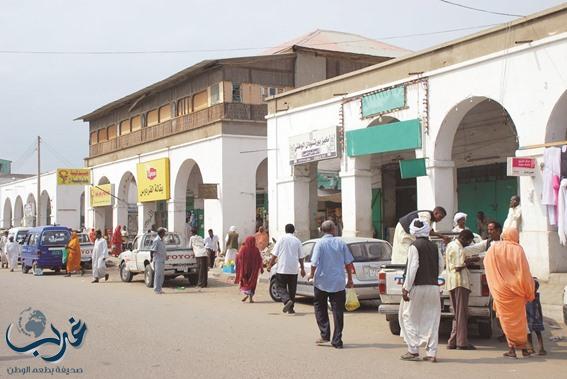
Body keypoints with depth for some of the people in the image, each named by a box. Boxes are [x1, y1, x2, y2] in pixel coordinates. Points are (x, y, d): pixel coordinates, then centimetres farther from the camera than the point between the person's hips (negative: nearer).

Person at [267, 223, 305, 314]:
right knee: (292, 289, 12)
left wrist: (270, 265, 6)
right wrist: (302, 269, 18)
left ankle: (287, 300, -21)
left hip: (282, 269, -2)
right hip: (293, 270, 2)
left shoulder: (281, 239, -2)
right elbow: (300, 257, 8)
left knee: (281, 288, 4)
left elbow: (274, 255, -3)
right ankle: (290, 308, 14)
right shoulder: (297, 241, 4)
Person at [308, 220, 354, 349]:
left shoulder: (320, 243, -6)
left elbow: (314, 263, -11)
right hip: (338, 283, 2)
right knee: (338, 311, 5)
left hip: (322, 282, -1)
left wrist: (312, 275, 7)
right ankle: (337, 341, 5)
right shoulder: (340, 243, 1)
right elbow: (348, 263, 2)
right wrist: (350, 279, 12)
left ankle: (325, 335, 9)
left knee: (320, 308, 16)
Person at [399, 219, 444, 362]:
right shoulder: (434, 247, 7)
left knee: (408, 318, 7)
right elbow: (441, 266, 11)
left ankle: (413, 351, 3)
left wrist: (406, 288, -14)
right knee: (431, 320, 9)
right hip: (433, 287, 5)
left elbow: (412, 268, -15)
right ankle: (432, 353, 8)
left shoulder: (414, 246, -9)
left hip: (417, 286, -5)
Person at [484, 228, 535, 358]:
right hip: (516, 291, 0)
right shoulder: (518, 250, -7)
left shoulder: (494, 249, -2)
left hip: (500, 290, 0)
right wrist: (530, 292, 1)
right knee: (519, 319, 12)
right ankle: (523, 347, 17)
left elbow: (486, 263, 12)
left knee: (507, 319, 7)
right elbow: (525, 273, -6)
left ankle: (512, 347, 2)